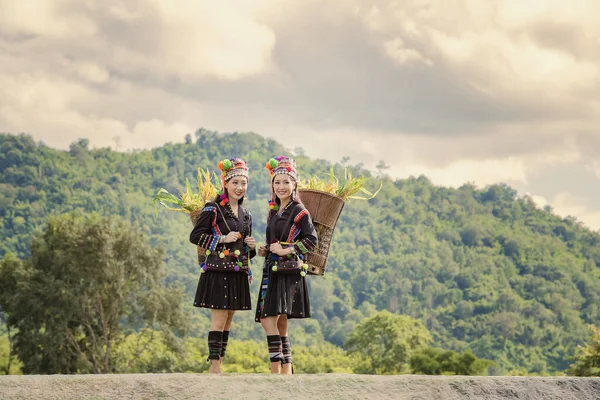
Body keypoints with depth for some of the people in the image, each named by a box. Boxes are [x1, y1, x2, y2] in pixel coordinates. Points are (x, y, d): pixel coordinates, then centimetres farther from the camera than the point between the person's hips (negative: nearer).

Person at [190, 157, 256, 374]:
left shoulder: (246, 216, 16)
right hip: (218, 272, -7)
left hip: (238, 273, 7)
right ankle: (215, 367, -7)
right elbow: (195, 236, -9)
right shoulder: (213, 210, -5)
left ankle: (219, 365, 13)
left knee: (228, 322, 8)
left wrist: (251, 246, 2)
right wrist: (223, 238, -15)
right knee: (219, 321, -8)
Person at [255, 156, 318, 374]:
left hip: (288, 272, -8)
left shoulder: (299, 211, -5)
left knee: (269, 320, -15)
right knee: (279, 324, 7)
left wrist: (287, 250, -16)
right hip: (272, 270, 8)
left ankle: (276, 371, -14)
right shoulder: (273, 212, 18)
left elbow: (311, 239, -14)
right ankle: (286, 372, 10)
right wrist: (265, 250, 7)